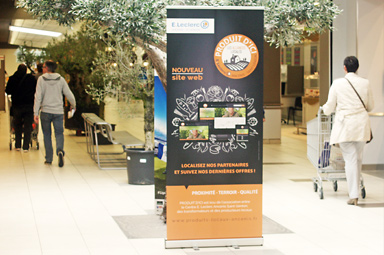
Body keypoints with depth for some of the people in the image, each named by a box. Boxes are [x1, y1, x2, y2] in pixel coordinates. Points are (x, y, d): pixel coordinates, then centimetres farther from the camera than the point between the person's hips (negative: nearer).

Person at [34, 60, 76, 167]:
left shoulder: (41, 79, -2)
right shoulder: (61, 79, 4)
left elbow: (38, 97, -7)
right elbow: (69, 95, 6)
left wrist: (36, 113, -6)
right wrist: (74, 105, 25)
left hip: (45, 112, -1)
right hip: (58, 112, 1)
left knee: (47, 135, 11)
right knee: (59, 133, 5)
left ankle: (49, 159, 12)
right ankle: (60, 150, -23)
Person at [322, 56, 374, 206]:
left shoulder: (337, 84, -4)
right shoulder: (365, 83, 2)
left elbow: (329, 108, 1)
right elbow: (370, 106, 13)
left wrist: (325, 108, 24)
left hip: (344, 125, -2)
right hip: (361, 124, 2)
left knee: (350, 159, -3)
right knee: (358, 158, 14)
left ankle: (353, 196, -7)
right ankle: (355, 189, 24)